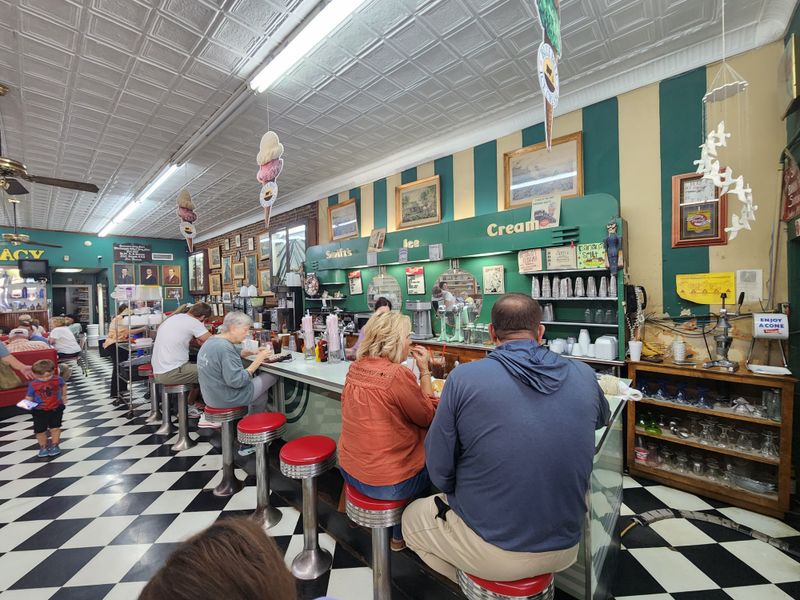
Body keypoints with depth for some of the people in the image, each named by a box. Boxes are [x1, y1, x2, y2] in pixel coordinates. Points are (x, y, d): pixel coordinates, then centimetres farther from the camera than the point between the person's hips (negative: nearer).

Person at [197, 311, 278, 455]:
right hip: (227, 399, -10)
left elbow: (236, 352, 15)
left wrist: (255, 351, -1)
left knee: (261, 392, 22)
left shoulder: (211, 341, 5)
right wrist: (257, 361, -23)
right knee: (272, 377, -2)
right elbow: (237, 381, -29)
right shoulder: (225, 348, -26)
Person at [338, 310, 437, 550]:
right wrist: (424, 371, -9)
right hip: (386, 484, -6)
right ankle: (401, 535, 34)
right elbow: (429, 416, -13)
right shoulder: (398, 374, -26)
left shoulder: (355, 368, -4)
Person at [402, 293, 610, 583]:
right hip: (565, 550, 4)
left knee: (412, 517, 23)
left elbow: (439, 472, -11)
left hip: (492, 551, -3)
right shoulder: (584, 376, -8)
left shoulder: (464, 377, -19)